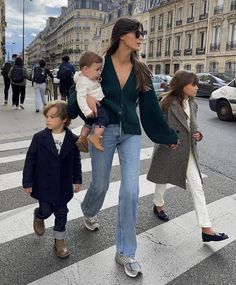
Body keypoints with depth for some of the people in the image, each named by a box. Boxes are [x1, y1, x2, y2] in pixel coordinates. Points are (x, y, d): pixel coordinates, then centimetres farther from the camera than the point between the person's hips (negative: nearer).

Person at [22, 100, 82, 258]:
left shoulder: (73, 139, -9)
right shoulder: (39, 138, -12)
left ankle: (60, 240, 30)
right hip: (44, 185, -1)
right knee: (46, 211, 10)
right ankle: (38, 216, 47)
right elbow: (30, 160, -7)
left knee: (61, 213, 11)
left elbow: (76, 161, 3)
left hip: (63, 186, 1)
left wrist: (77, 180, 6)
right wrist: (28, 182, -7)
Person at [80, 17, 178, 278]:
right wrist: (87, 97, -18)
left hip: (130, 133, 2)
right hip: (103, 131, -2)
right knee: (100, 184, 12)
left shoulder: (141, 70, 5)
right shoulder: (101, 63, -4)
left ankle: (125, 253, 10)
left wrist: (169, 136, 11)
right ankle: (88, 212, 51)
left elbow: (151, 106, 8)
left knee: (130, 191, -5)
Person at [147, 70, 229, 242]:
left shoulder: (192, 104, 4)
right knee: (163, 181, 18)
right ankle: (158, 205, 47)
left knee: (197, 187, 0)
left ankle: (206, 229, 2)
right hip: (169, 150, -5)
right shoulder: (168, 103, -17)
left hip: (188, 152, 6)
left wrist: (197, 134, -5)